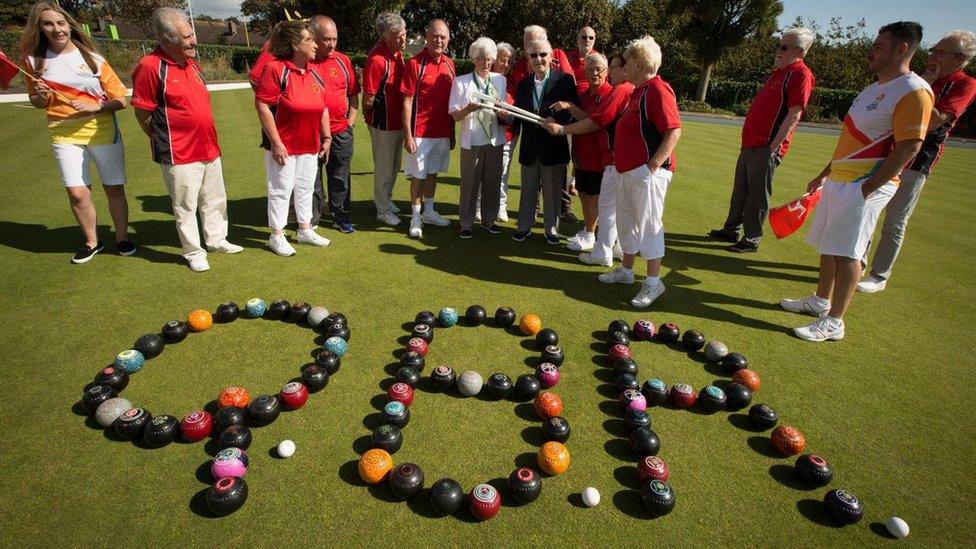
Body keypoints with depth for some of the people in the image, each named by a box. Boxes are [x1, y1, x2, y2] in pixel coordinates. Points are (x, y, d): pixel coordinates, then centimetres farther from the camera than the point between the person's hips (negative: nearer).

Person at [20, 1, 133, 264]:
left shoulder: (92, 58, -3)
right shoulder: (34, 60, 4)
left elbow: (120, 100, -2)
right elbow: (37, 103, 14)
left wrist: (96, 107, -18)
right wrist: (42, 96, -8)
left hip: (103, 131, -1)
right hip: (65, 134, 2)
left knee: (114, 188, 3)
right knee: (77, 193, -4)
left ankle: (122, 238, 22)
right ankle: (92, 241, 18)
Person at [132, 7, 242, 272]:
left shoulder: (191, 63, 8)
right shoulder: (150, 67, -16)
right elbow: (142, 115, -11)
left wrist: (208, 139, 16)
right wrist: (165, 141, 1)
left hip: (209, 149, 7)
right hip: (179, 155, -7)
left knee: (215, 199, 18)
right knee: (185, 207, 5)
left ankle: (216, 239, 35)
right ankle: (193, 252, 19)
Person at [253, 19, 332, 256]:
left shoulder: (314, 73, 7)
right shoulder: (275, 68, -14)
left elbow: (323, 108, 13)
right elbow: (262, 106, -17)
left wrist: (327, 138, 11)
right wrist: (276, 142, -19)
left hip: (311, 146, 7)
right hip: (284, 146, -6)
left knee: (306, 188, 16)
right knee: (280, 191, 4)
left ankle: (305, 230, 30)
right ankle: (277, 236, 16)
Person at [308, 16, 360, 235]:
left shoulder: (343, 60, 4)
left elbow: (353, 93, 11)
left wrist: (351, 121, 4)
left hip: (341, 132, 3)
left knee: (340, 178, 13)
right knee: (312, 179, 10)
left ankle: (340, 217, 27)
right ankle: (312, 220, 23)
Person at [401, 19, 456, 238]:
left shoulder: (449, 64, 7)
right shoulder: (415, 63, -10)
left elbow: (451, 101, 12)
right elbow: (407, 102, -11)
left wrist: (452, 133, 12)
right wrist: (408, 135, -15)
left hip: (443, 132, 5)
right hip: (421, 132, -5)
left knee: (433, 172, 17)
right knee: (418, 175, 4)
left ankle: (429, 212, 30)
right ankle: (416, 217, 16)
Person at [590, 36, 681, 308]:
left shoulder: (658, 90, -16)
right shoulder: (638, 91, 15)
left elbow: (674, 131, -22)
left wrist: (653, 166, -24)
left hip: (648, 171, -10)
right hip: (628, 170, 10)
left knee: (648, 223, -4)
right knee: (625, 220, 17)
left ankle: (653, 282, 7)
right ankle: (626, 271, 31)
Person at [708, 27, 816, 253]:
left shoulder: (801, 74, -11)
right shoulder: (779, 72, 18)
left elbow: (793, 116, -18)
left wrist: (773, 147, -20)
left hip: (766, 147, -9)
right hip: (750, 143, 9)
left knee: (757, 195, -2)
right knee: (740, 191, 17)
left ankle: (752, 240, 7)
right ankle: (731, 229, 29)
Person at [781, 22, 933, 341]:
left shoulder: (913, 91, -12)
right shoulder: (875, 89, 17)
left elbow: (908, 148, -18)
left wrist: (866, 189, -21)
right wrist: (824, 175, 21)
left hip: (865, 186, -9)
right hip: (839, 181, 9)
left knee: (846, 253, -6)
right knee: (829, 246, 16)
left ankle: (833, 323, 2)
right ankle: (821, 301, 31)